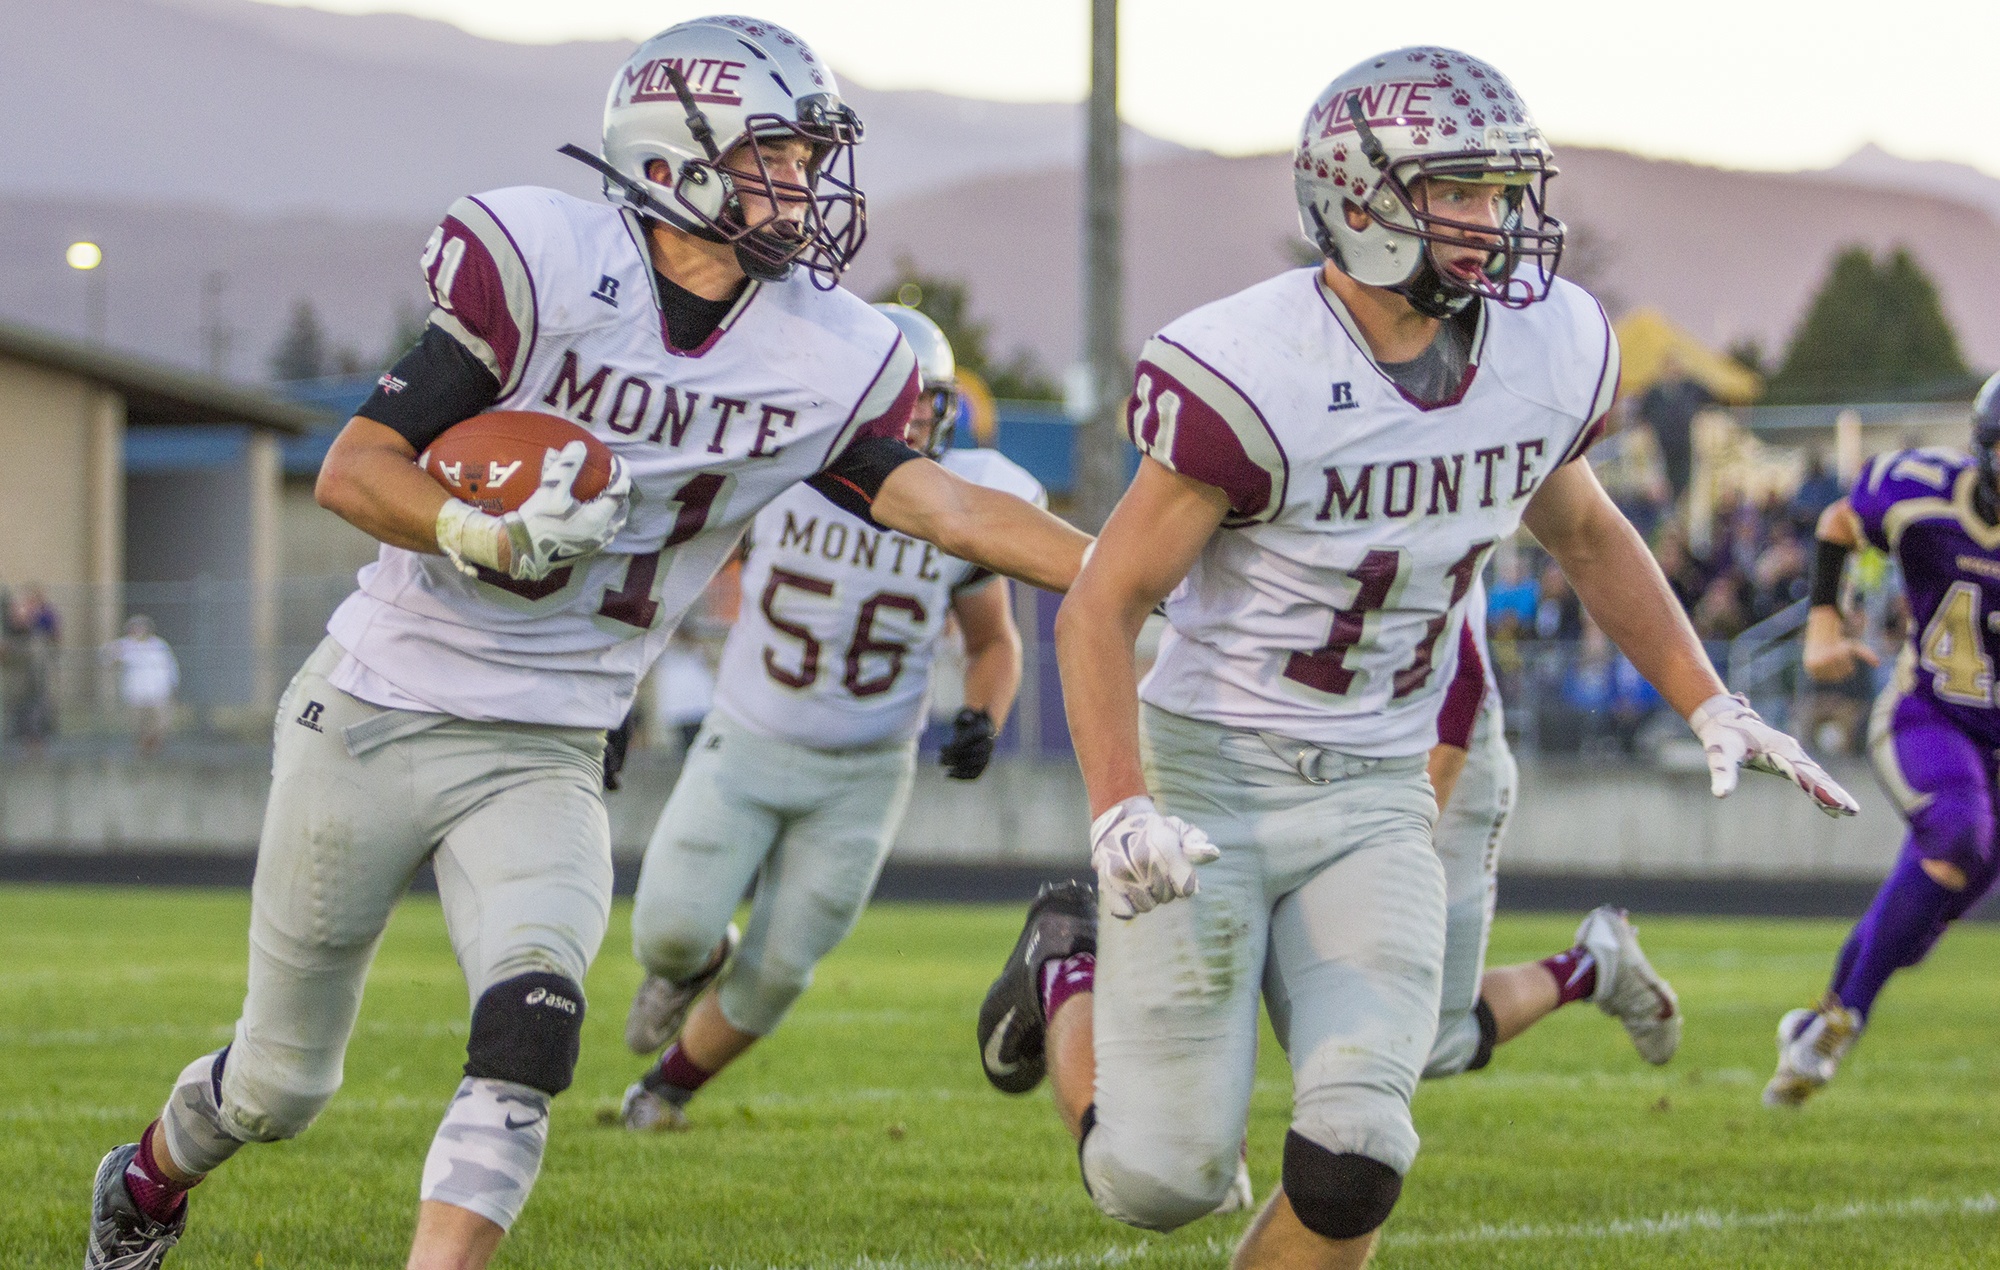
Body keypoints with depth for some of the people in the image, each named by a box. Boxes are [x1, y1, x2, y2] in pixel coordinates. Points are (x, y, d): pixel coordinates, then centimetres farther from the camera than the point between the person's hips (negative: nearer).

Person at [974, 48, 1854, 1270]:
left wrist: (1711, 705, 13)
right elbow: (1102, 608, -15)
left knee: (1354, 1158, -13)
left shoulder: (1546, 354, -2)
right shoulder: (1253, 377, -20)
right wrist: (1120, 812, -28)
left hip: (1375, 802, 4)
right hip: (1209, 777, -4)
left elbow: (1583, 530, 20)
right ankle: (1070, 969, 29)